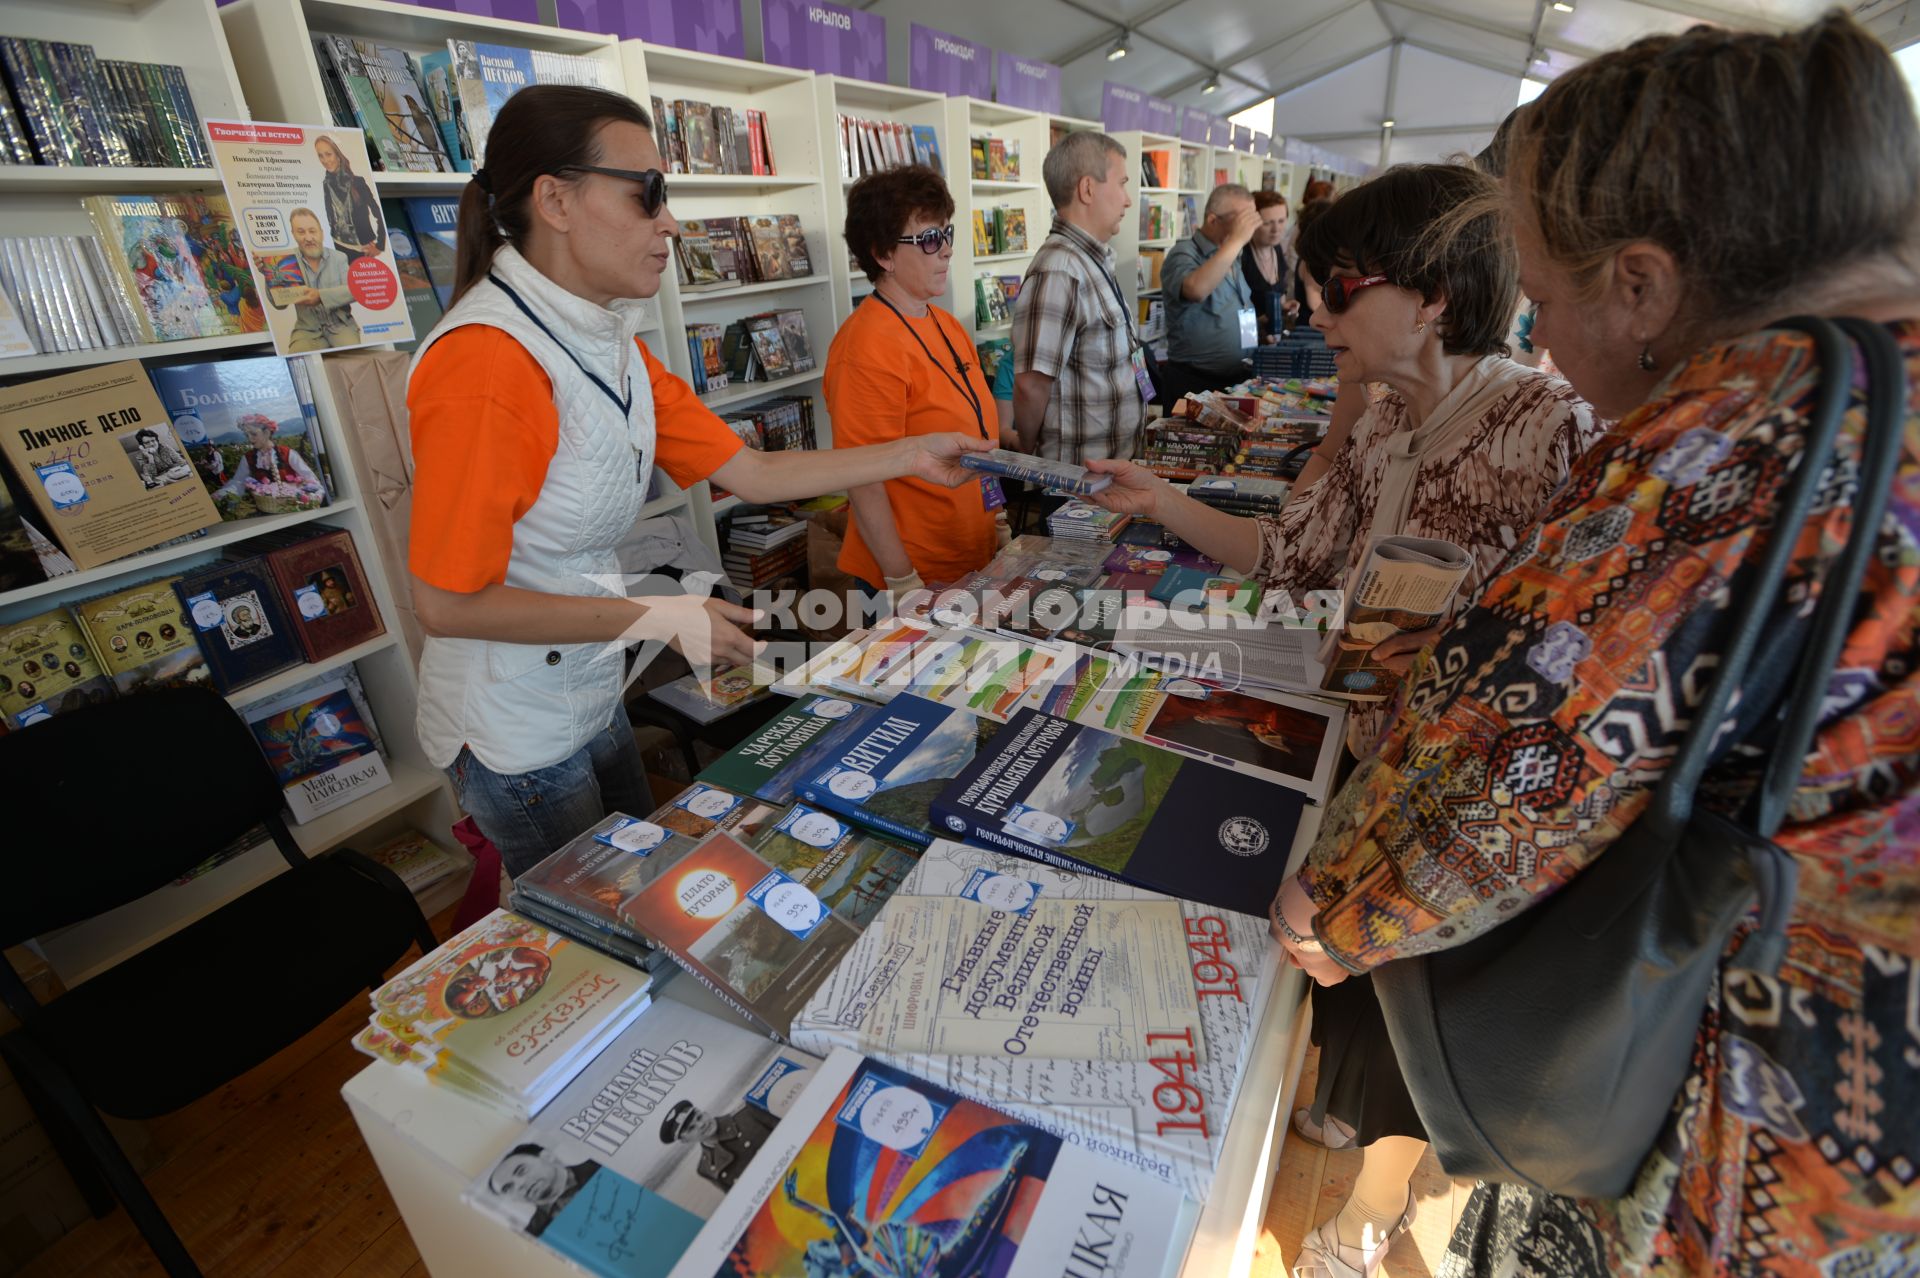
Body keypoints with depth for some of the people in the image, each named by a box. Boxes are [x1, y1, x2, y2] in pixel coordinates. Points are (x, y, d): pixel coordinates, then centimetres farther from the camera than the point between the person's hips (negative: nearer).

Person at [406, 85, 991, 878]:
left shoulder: (612, 346, 0)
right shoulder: (487, 364, -26)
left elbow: (752, 472, 0)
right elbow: (447, 602, -25)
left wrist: (910, 455, 0)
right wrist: (659, 619, -23)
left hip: (592, 698, 8)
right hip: (516, 736, -8)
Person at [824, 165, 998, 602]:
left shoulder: (947, 326, 7)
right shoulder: (868, 346, -20)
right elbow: (862, 483, -21)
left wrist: (998, 524, 16)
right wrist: (904, 583, -20)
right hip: (915, 576, -8)